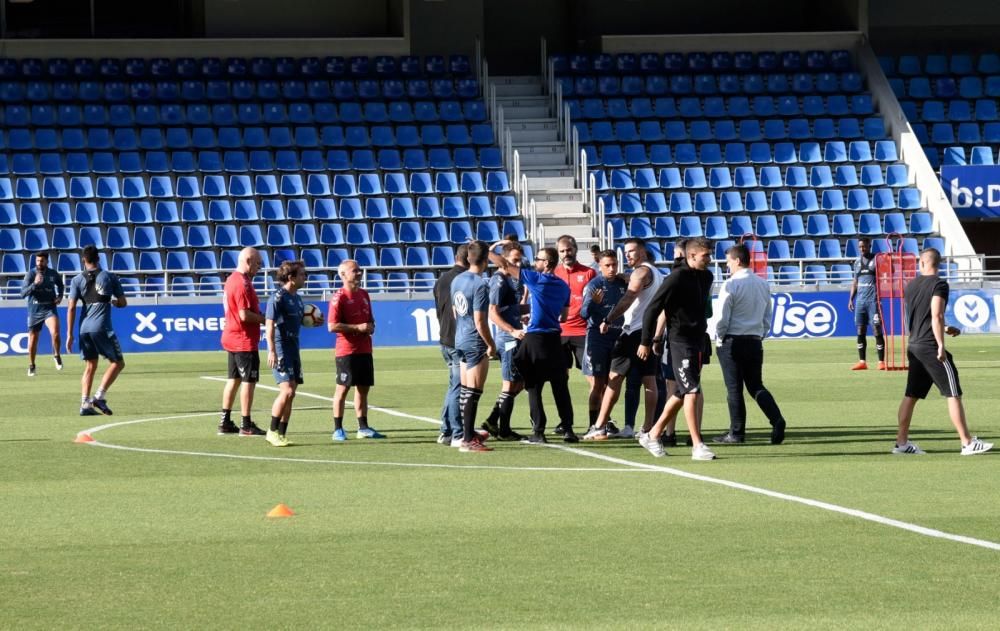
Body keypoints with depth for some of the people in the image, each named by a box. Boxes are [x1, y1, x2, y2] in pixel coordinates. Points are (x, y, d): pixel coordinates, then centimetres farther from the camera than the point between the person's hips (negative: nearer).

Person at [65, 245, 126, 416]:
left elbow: (71, 307, -1)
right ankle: (99, 396, -8)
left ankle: (85, 404, 2)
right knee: (118, 362, 7)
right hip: (102, 327, -4)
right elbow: (123, 303, 6)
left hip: (84, 328, 4)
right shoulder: (109, 277, 2)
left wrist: (69, 334, 0)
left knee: (90, 366, 12)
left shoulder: (77, 280, 5)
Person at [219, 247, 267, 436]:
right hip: (244, 341, -10)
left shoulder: (232, 279, 13)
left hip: (232, 338, 10)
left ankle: (225, 423, 17)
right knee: (249, 380, -4)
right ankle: (246, 425, -2)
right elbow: (245, 315, -23)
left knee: (234, 379, 14)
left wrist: (260, 316, 12)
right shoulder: (242, 283, -18)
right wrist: (265, 319, -10)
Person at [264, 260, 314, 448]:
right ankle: (272, 432, -6)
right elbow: (270, 324, -16)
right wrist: (271, 351, -23)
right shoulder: (278, 298, -12)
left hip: (293, 348, 9)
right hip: (280, 349, -9)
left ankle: (281, 434, 13)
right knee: (287, 390, -15)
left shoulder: (297, 298, 14)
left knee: (290, 394, 7)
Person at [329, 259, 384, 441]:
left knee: (363, 388, 10)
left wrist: (370, 327, 2)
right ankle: (338, 429, 0)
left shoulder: (364, 295, 14)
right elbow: (332, 326, -17)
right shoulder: (339, 298, -10)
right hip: (347, 350, -7)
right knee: (343, 388, -4)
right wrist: (357, 327, -18)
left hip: (364, 349, 7)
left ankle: (363, 427, 17)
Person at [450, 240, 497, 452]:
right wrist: (491, 345, -10)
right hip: (475, 343, -9)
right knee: (473, 393, -5)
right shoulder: (480, 285, -18)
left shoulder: (457, 280, 7)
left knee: (465, 390, 18)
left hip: (460, 340, 9)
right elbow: (479, 321, -20)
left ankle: (468, 433, 29)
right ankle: (468, 440, -4)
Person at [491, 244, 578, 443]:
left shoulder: (536, 279, -8)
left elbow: (503, 264, -6)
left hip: (535, 338, -5)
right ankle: (568, 429, 5)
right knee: (560, 387, 7)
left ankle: (538, 431, -2)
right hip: (554, 338, 5)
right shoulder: (563, 286, 8)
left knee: (534, 386, 1)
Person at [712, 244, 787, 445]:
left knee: (734, 389, 2)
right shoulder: (763, 284, 10)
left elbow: (722, 317, -13)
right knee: (756, 386, 12)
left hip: (732, 342, -6)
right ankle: (777, 420, -8)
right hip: (755, 342, 6)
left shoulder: (731, 285, -12)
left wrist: (719, 338, 0)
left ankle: (737, 432, 6)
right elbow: (768, 317, 14)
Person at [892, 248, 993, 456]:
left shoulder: (910, 286, 12)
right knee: (953, 394, -4)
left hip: (914, 346, 7)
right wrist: (941, 346, -18)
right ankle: (967, 443, -5)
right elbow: (936, 316, -19)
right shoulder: (939, 285, -10)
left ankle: (902, 442, 12)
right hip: (931, 346, -7)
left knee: (911, 395, 11)